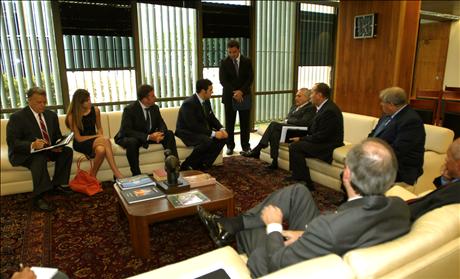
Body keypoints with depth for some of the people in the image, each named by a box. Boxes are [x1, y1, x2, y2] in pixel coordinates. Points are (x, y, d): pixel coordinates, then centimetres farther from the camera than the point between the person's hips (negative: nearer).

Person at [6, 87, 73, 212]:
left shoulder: (51, 115, 6)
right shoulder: (17, 117, -11)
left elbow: (58, 136, 11)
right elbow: (12, 142, -17)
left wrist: (58, 145, -14)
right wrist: (32, 145, -37)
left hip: (47, 150, 6)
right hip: (24, 153, -6)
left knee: (67, 151, -17)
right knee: (39, 158, -37)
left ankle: (57, 183, -4)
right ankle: (38, 198, -32)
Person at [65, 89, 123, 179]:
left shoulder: (95, 110, 1)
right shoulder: (72, 116, -9)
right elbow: (78, 138, -8)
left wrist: (101, 136, -8)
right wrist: (96, 136, -15)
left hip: (94, 140, 4)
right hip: (81, 144, -4)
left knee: (101, 150, -35)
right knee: (106, 141, -33)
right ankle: (116, 172, -28)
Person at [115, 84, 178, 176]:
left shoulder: (155, 108, -2)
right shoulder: (129, 109, -20)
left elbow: (161, 124, 2)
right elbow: (127, 131, -27)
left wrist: (160, 133, -25)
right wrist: (148, 137, -35)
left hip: (150, 136, 6)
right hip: (130, 138, -6)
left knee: (169, 134, -11)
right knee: (132, 142, -39)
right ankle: (136, 174, -30)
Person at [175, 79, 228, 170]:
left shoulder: (206, 102, 5)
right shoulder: (189, 104, -22)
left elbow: (212, 118, 11)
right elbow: (193, 126, -28)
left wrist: (221, 129, -9)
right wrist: (213, 133, -28)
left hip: (201, 131, 9)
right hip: (187, 133, -9)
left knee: (223, 137, -9)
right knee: (207, 141, -34)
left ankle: (203, 165, -8)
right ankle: (186, 165, -17)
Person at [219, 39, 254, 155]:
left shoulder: (247, 61, 3)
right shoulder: (224, 63, 0)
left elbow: (250, 78, -3)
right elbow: (222, 80, -6)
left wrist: (241, 91, -16)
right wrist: (234, 93, -17)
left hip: (245, 96, 1)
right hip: (229, 96, -1)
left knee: (245, 123, 6)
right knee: (229, 123, 3)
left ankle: (245, 145, 17)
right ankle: (230, 146, 15)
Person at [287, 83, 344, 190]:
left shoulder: (329, 110, -23)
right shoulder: (324, 106, 9)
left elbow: (321, 136, -23)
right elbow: (315, 129, 15)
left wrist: (301, 139, -15)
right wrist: (301, 136, 2)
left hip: (328, 146, -10)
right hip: (323, 141, 10)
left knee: (295, 146, -17)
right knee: (295, 144, 9)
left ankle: (306, 182, -9)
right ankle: (297, 175, 17)